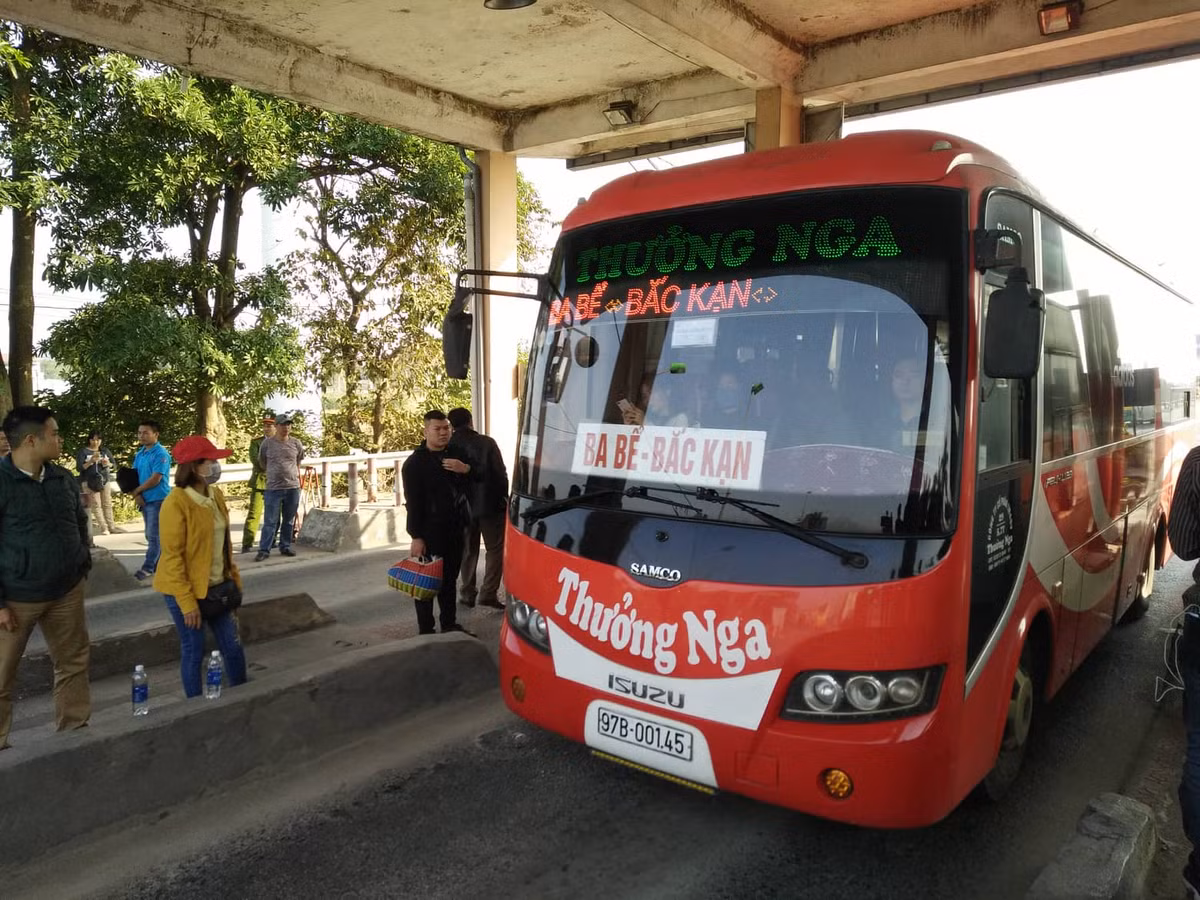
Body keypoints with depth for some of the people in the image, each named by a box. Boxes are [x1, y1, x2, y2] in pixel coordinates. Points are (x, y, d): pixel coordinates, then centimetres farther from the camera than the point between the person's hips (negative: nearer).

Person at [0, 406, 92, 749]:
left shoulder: (64, 478, 3)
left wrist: (82, 564, 10)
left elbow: (80, 523, 17)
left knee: (73, 662, 14)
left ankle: (75, 729, 28)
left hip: (66, 591, 5)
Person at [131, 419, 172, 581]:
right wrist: (137, 495, -4)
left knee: (154, 536, -4)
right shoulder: (139, 454, 11)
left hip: (158, 500, -9)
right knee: (151, 536, 13)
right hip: (145, 500, 9)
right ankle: (159, 566, 21)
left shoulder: (161, 454, -14)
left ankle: (148, 568, 1)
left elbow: (155, 479, -19)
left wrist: (136, 490, -8)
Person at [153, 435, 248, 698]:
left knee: (233, 646, 10)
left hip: (218, 586, 7)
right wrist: (186, 602, -20)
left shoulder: (216, 495, 3)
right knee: (194, 652, 7)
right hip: (187, 590, -6)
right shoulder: (176, 503, -19)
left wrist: (234, 577, 11)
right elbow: (172, 556, -19)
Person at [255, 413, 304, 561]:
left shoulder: (296, 444, 3)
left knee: (289, 520, 11)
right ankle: (264, 550, 3)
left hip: (293, 488, 2)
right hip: (273, 488, -2)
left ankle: (285, 546, 22)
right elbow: (262, 463, 13)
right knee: (270, 521, -2)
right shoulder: (267, 443, -3)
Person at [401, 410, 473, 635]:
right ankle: (426, 630, 8)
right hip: (430, 531, -5)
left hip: (456, 528, 5)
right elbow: (413, 503, -10)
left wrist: (466, 469, -7)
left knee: (450, 578, 14)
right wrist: (416, 537, -15)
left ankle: (449, 623, 25)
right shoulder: (414, 463, -7)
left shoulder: (457, 454, 9)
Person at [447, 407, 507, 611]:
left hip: (463, 507, 3)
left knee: (467, 551, 15)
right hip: (490, 504, -3)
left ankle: (467, 594, 17)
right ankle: (489, 593, -2)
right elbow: (501, 474, -8)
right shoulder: (486, 443, -9)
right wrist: (504, 499, 3)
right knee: (495, 549, 6)